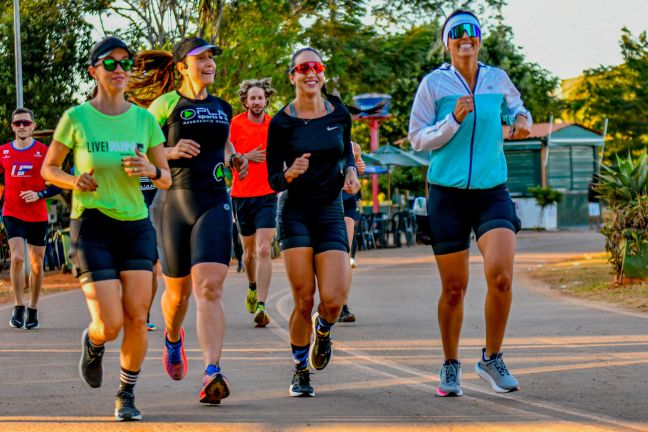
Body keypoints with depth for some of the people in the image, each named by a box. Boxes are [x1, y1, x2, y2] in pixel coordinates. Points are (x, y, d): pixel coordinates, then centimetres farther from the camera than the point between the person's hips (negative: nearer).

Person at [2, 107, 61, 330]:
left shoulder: (44, 151, -2)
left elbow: (58, 184, -1)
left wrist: (39, 195, -16)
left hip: (38, 216, 0)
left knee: (36, 264, 7)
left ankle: (33, 310, 21)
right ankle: (18, 307, -8)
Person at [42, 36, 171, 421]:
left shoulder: (144, 119, 4)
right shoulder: (76, 118, -3)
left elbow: (166, 180, 9)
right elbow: (48, 168, 7)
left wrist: (150, 170, -13)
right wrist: (74, 181, -14)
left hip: (136, 225, 3)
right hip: (92, 225, -3)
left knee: (137, 317, -7)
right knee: (110, 325, -11)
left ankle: (127, 396, 12)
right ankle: (92, 343, 27)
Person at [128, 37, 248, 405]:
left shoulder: (222, 108, 13)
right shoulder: (165, 104, -1)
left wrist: (234, 159, 12)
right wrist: (172, 151, -17)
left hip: (214, 204, 2)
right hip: (174, 203, -2)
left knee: (210, 288, -17)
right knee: (178, 292, 12)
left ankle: (213, 374, -27)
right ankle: (173, 339, 48)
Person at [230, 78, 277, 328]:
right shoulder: (235, 124, -1)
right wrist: (246, 157, -13)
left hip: (267, 196, -1)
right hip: (241, 195, 1)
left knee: (264, 250, -14)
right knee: (249, 250, 14)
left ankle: (260, 306, -19)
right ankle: (252, 287, 44)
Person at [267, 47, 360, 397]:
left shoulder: (339, 115, 3)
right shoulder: (281, 122, -5)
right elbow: (273, 180, -3)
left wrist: (350, 171, 1)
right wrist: (291, 173, -24)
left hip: (330, 211, 2)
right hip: (295, 213, -2)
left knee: (333, 300, -11)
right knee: (304, 300, -6)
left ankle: (323, 330, 27)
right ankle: (300, 371, 16)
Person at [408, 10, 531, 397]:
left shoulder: (497, 79, 7)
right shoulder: (433, 84, 0)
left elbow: (514, 105, 28)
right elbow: (417, 138, -2)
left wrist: (521, 119, 6)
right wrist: (454, 120, -15)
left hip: (493, 192, 1)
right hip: (448, 194, -1)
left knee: (501, 275, -18)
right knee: (454, 288, 3)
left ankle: (492, 359, 2)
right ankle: (451, 367, 23)